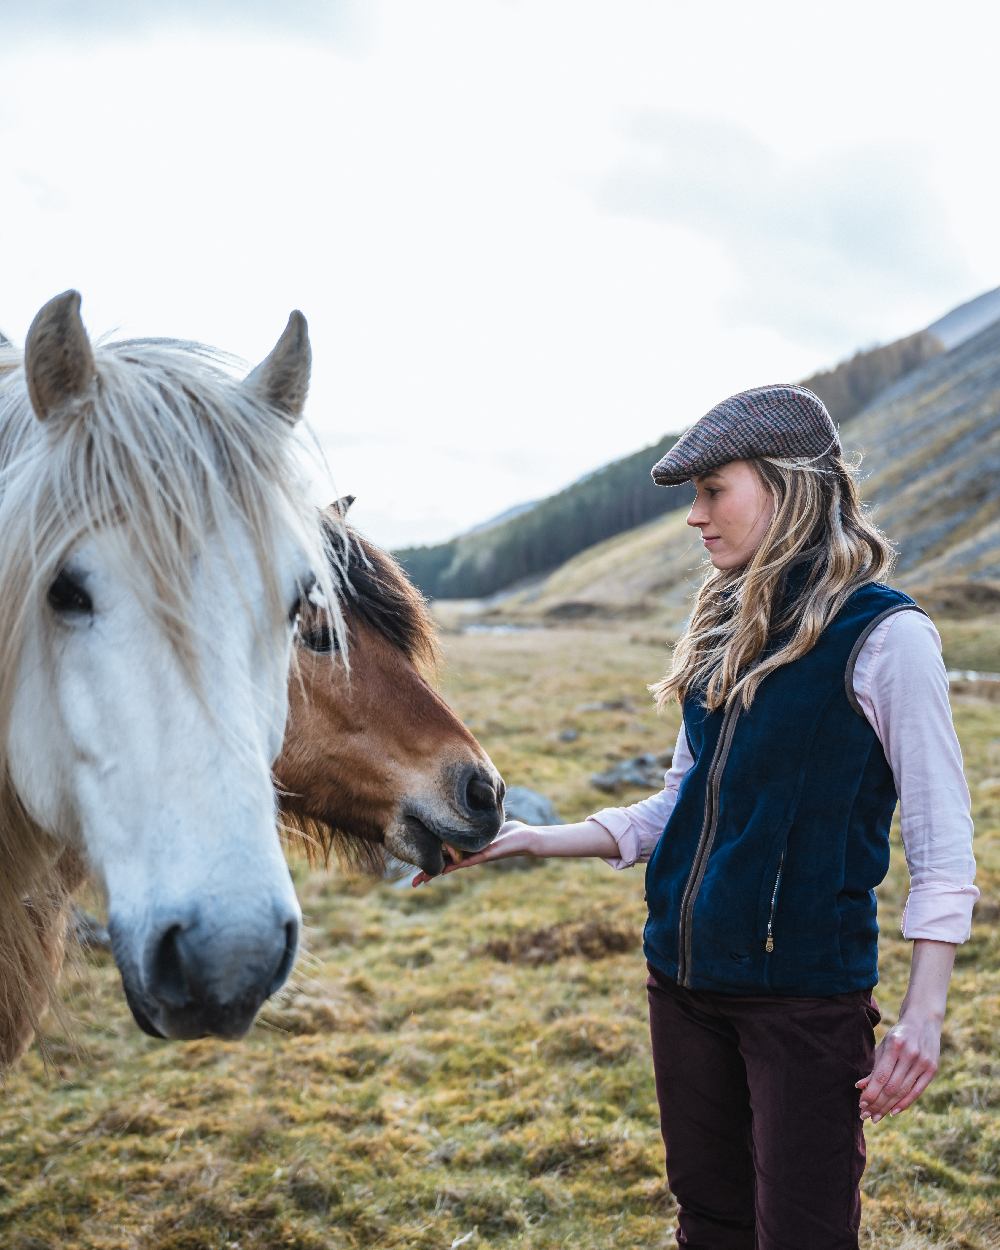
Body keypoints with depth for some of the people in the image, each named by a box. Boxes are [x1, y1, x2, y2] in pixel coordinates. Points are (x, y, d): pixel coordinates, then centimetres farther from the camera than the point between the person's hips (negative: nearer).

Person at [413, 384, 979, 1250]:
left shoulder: (884, 635, -12)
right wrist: (533, 840, 6)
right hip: (685, 976, 7)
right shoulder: (727, 629, 8)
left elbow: (943, 845, -11)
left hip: (806, 988, -6)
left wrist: (924, 1015, -16)